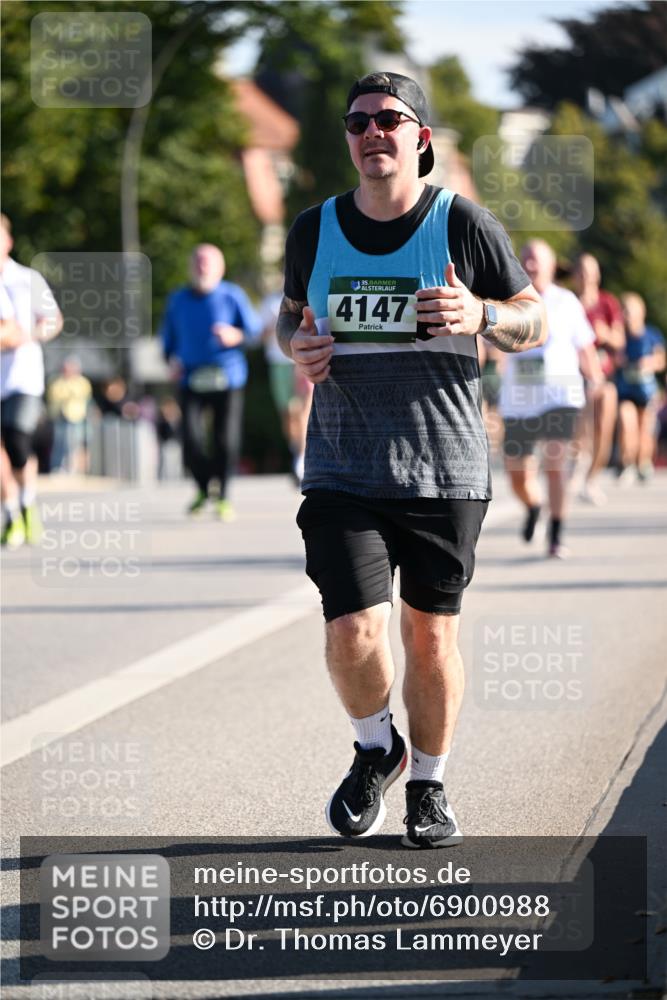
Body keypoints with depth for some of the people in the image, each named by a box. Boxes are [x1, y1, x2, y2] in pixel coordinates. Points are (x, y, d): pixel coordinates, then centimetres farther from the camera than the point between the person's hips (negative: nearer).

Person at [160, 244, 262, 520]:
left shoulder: (232, 296, 1)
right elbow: (168, 336, 21)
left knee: (226, 442, -6)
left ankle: (223, 497, 11)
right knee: (192, 440, -12)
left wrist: (235, 336, -19)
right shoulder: (178, 300, 10)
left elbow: (254, 329, 1)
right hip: (192, 381, 1)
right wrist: (172, 358, 3)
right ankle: (203, 489, 13)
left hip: (227, 380, -1)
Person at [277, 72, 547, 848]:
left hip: (443, 473, -1)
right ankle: (375, 748, 18)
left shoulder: (465, 225, -4)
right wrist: (298, 345, -3)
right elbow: (292, 312, 21)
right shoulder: (314, 230, 4)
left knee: (431, 633, 6)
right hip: (342, 472, 1)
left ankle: (428, 785, 27)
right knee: (352, 631, -12)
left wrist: (479, 316, -18)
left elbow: (534, 321, 4)